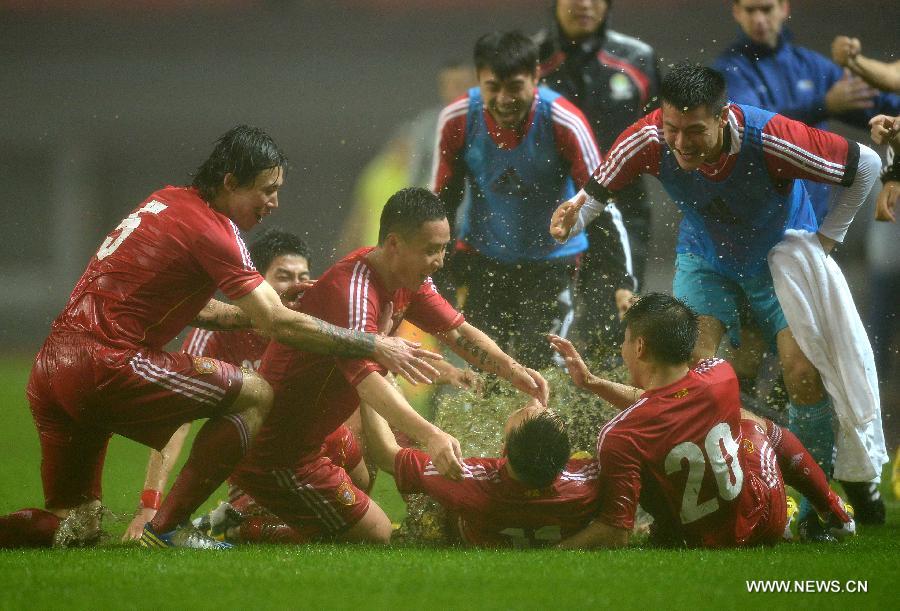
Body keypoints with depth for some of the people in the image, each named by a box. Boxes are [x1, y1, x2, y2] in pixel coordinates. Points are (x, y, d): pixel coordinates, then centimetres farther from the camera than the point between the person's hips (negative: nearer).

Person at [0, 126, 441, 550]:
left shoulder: (167, 201, 17)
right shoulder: (211, 229, -9)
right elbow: (279, 325, -12)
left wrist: (244, 314, 22)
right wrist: (374, 347, -6)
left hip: (47, 370, 9)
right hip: (105, 366, -9)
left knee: (75, 528, 14)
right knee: (254, 395, -1)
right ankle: (168, 529, -3)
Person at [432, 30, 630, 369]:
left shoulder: (565, 122, -24)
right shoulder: (457, 120, -16)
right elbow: (441, 202, -1)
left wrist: (622, 285, -24)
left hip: (552, 260, -2)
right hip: (482, 256, 2)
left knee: (532, 363, -13)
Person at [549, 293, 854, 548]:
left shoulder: (618, 436, -30)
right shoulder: (721, 376, -17)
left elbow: (614, 536, -30)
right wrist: (593, 382, 5)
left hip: (709, 544, -3)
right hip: (770, 519, 3)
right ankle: (835, 514, 45)